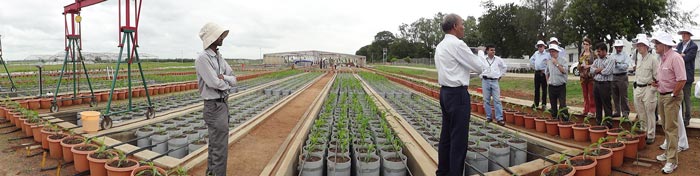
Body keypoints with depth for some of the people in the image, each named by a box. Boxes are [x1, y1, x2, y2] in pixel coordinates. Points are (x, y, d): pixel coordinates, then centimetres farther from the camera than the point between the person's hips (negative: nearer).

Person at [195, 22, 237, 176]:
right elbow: (215, 83, -23)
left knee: (215, 144, 19)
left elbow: (233, 80, 6)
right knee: (220, 148, -5)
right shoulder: (203, 58, -16)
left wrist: (223, 78, -15)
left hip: (223, 104, 9)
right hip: (214, 107, -9)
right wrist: (226, 83, -3)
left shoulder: (220, 58, 11)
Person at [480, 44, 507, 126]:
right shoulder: (482, 59, -1)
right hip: (485, 81, 0)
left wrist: (500, 75, 14)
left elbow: (504, 67, 19)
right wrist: (481, 76, 10)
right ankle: (489, 117, 15)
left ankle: (499, 118, -4)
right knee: (486, 100, 4)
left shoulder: (498, 59, 3)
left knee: (497, 100, -4)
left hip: (495, 81, 0)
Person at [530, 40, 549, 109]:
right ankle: (536, 103, 19)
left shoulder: (547, 54, -8)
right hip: (537, 72, 5)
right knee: (536, 89, 11)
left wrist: (545, 70, -15)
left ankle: (544, 104, 7)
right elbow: (531, 59, 27)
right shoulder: (536, 53, 10)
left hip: (543, 73, -5)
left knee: (544, 89, 1)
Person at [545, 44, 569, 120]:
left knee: (562, 105, -11)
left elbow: (564, 71, -20)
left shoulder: (563, 61, -5)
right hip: (551, 87, 5)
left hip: (561, 87, -5)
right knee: (553, 105, 10)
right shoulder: (548, 62, 10)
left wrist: (556, 64, -20)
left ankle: (565, 119, -6)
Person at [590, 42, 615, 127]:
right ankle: (598, 122, 21)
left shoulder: (610, 60, -5)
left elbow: (606, 72, -18)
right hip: (596, 83, 6)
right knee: (597, 104, 12)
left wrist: (597, 70, -3)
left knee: (606, 105, -2)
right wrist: (600, 69, -12)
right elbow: (591, 70, 1)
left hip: (605, 84, -6)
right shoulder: (596, 61, 15)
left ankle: (608, 123, 4)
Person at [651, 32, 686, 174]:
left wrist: (673, 95, -17)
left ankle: (672, 161, 1)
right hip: (662, 95, 9)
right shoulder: (662, 58, 11)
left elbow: (682, 80, -22)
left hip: (672, 96, -9)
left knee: (671, 128, -5)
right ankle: (669, 152, 29)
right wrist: (657, 83, 6)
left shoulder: (675, 58, -17)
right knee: (665, 127, 16)